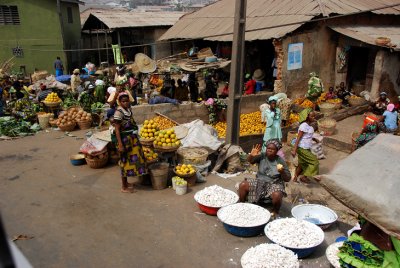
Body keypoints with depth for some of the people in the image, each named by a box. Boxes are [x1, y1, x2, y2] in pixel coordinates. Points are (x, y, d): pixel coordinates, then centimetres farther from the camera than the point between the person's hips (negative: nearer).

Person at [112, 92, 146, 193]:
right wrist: (120, 145, -23)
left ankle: (126, 182, 33)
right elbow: (117, 130, -20)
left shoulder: (128, 109, 5)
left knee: (131, 160, 17)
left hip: (132, 138, 8)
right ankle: (124, 187, 14)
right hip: (124, 139, -8)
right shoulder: (119, 112, -19)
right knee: (125, 161, 1)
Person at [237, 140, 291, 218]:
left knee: (277, 195, -35)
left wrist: (282, 172, -29)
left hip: (274, 184, -2)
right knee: (242, 185, -19)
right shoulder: (262, 156, -2)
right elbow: (249, 160, -12)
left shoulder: (280, 161, -8)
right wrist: (251, 155, -34)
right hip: (259, 182, 3)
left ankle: (275, 213, -3)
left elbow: (287, 179, -7)